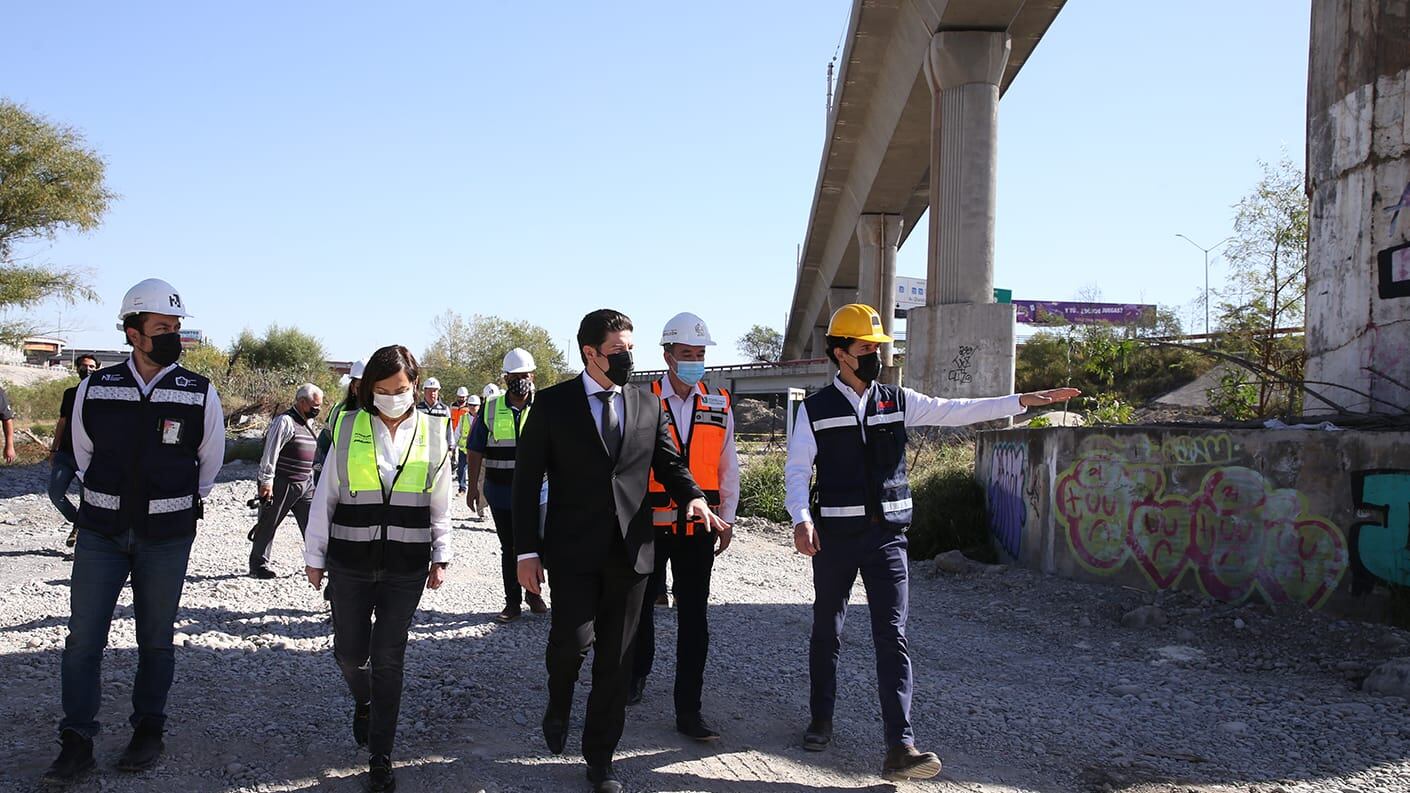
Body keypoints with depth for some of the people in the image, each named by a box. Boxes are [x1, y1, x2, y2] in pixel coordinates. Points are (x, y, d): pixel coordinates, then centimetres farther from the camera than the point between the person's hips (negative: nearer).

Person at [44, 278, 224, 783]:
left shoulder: (200, 395, -5)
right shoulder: (94, 389, -1)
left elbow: (209, 463, 8)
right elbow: (84, 456, 14)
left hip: (166, 537, -1)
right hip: (101, 532, 1)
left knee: (156, 639, 8)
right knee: (84, 637, 1)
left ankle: (148, 731, 24)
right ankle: (76, 743, 12)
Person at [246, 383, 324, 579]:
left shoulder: (308, 423, 15)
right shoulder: (285, 421, -13)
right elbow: (271, 452, -17)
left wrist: (310, 479, 24)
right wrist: (266, 481, -19)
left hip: (304, 484, 8)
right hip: (281, 484, -8)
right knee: (268, 524, 3)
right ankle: (258, 565, 13)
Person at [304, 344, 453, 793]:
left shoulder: (432, 433, 2)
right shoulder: (349, 428, 0)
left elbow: (440, 504, 8)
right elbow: (325, 497, 4)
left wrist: (440, 558, 5)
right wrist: (314, 556, 4)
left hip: (406, 567, 0)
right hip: (350, 563, 1)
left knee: (388, 659, 2)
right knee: (350, 652, 9)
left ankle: (380, 756, 15)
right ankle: (363, 702, 43)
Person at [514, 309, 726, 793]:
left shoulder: (647, 405, 8)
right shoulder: (553, 404, -1)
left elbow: (669, 463, 13)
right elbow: (527, 481, -1)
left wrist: (692, 496, -9)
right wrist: (527, 550, -6)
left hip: (631, 551, 3)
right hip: (573, 550, -3)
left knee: (616, 660, 7)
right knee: (574, 640, -13)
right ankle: (559, 704, 22)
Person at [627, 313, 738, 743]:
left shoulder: (718, 405, 5)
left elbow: (727, 466, 11)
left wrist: (726, 517, 8)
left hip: (698, 528, 2)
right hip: (650, 524, -1)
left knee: (693, 615, 2)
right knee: (641, 604, 14)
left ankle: (688, 710, 9)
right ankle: (637, 675, 39)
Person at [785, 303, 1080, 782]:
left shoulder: (898, 402, 7)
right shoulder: (815, 410, 0)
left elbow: (957, 412, 2)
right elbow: (796, 471, -2)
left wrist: (1026, 400, -6)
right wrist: (801, 519, -20)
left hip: (887, 534, 2)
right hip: (834, 535, -1)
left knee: (892, 637, -6)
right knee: (827, 631, 11)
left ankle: (900, 749, -8)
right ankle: (821, 722, 30)